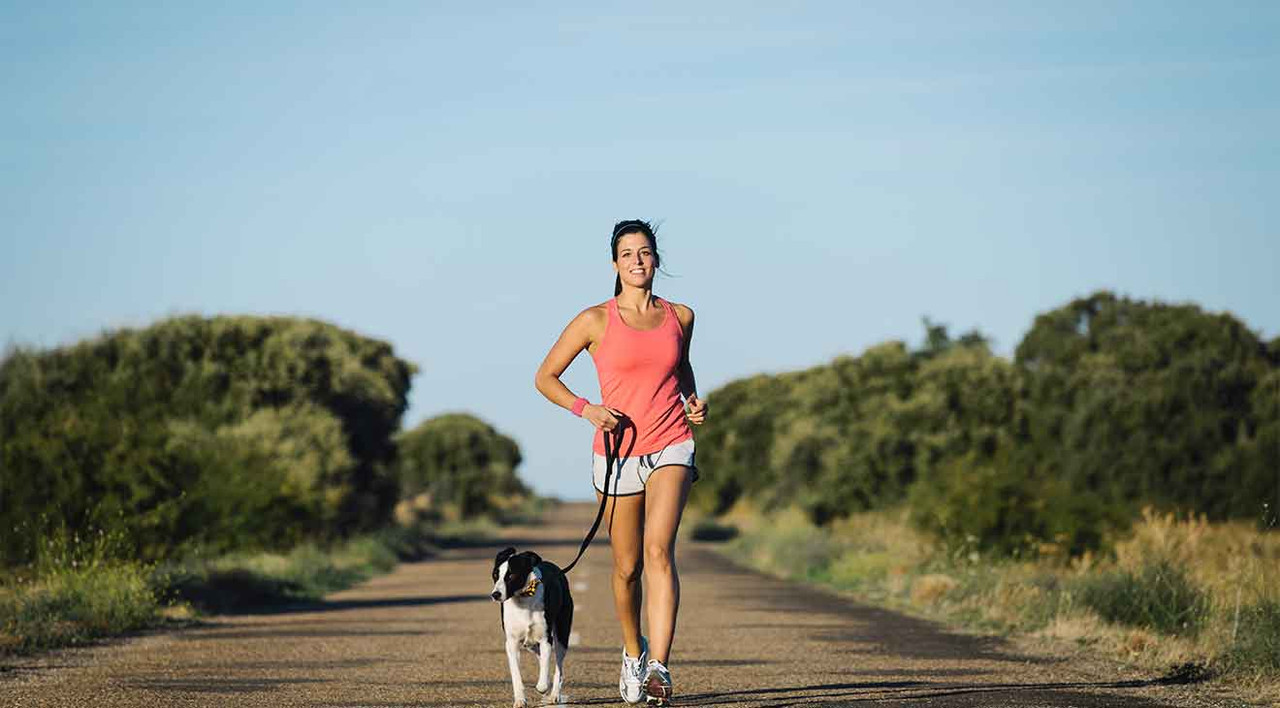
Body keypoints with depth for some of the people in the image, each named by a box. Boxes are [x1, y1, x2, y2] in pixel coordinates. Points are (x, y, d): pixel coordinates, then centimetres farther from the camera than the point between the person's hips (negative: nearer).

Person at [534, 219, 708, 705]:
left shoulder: (680, 317, 7)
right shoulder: (596, 321, -1)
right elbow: (545, 377, 5)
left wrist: (692, 401, 9)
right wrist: (585, 408, -11)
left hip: (670, 449, 0)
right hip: (618, 453, 0)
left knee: (659, 550, -21)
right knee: (627, 568, 9)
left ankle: (659, 667, -30)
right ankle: (633, 651, 37)